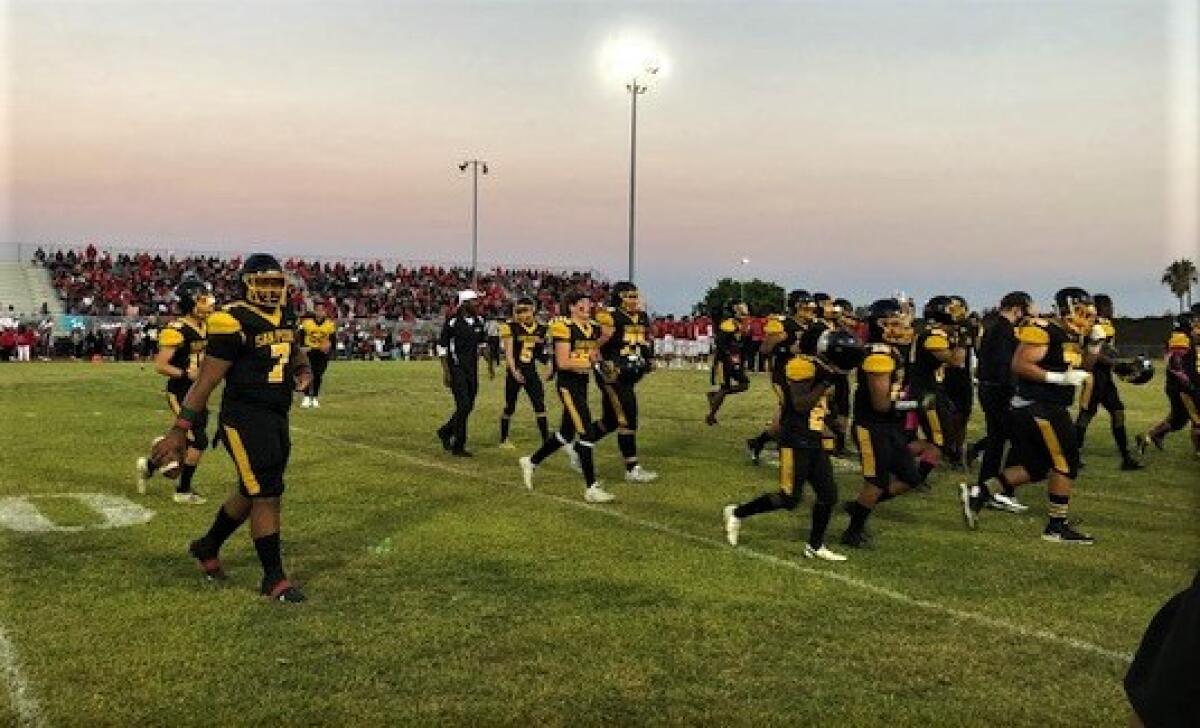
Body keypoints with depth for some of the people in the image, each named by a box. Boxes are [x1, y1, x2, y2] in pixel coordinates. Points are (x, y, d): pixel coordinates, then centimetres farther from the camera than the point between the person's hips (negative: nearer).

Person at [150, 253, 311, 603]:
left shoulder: (285, 317, 10)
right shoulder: (234, 322, -14)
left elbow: (295, 351, 30)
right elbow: (206, 380, -14)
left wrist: (304, 369, 6)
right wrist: (179, 430, -14)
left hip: (277, 417, 9)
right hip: (244, 419, -8)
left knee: (252, 493, 19)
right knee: (266, 496, -6)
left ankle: (208, 546, 41)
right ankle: (274, 578, 6)